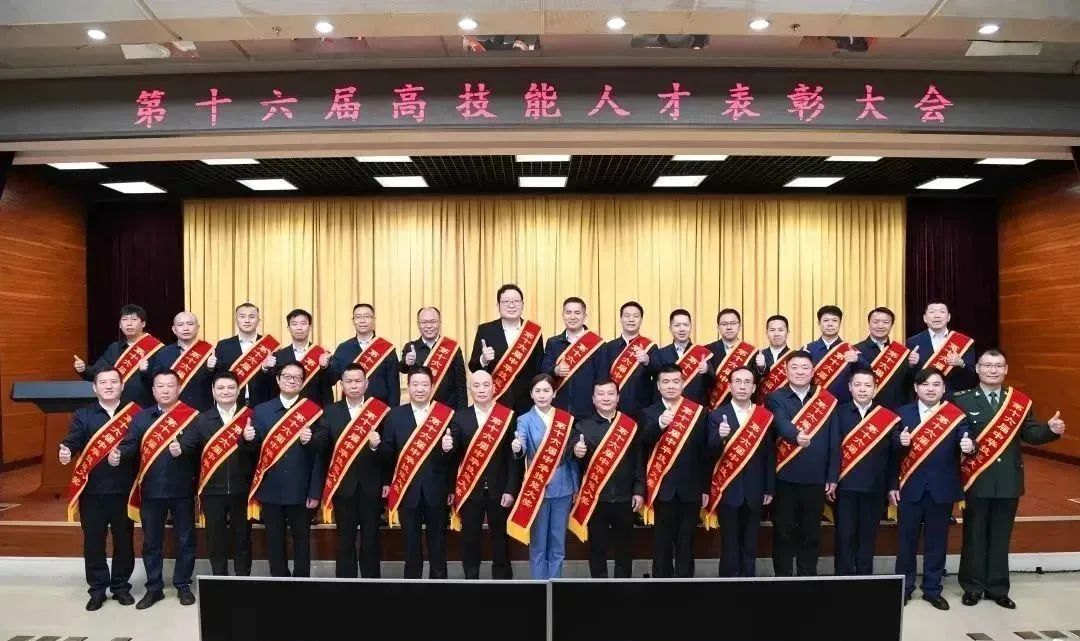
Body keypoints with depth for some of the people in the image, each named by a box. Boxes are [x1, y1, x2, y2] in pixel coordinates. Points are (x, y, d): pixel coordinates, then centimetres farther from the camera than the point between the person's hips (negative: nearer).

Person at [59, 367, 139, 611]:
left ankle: (121, 586, 23)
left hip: (124, 488, 0)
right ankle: (97, 589, 20)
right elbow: (73, 440, -11)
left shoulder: (135, 414, 2)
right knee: (93, 541, 7)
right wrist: (66, 451, -32)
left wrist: (124, 455, -23)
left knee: (124, 540, 9)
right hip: (92, 489, 0)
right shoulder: (82, 415, 5)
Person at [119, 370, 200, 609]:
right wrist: (118, 453, -22)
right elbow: (130, 445, -1)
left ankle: (183, 585, 23)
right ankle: (154, 587, 25)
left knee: (185, 539, 8)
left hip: (182, 489, -3)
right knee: (151, 540, 12)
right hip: (151, 489, 3)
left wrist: (182, 449, -32)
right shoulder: (142, 417, 8)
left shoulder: (192, 416, -4)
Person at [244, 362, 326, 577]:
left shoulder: (313, 411, -3)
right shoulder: (261, 410, 5)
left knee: (301, 539, 11)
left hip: (301, 489, -2)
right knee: (274, 540, 12)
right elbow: (254, 447, 1)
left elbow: (322, 452, -6)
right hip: (270, 489, 2)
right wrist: (248, 438, -18)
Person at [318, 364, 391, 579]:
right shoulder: (330, 412, 2)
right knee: (345, 539, 11)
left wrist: (377, 445, -26)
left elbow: (390, 450, -5)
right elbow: (322, 449, -2)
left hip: (371, 486, -1)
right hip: (342, 485, 1)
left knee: (371, 539, 9)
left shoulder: (380, 411, -3)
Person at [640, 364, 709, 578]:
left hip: (690, 488, 1)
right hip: (662, 487, -1)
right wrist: (659, 424, -39)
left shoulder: (698, 411, 2)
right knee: (662, 542, 7)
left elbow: (704, 451, 3)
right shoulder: (650, 412, 0)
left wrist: (705, 488, 3)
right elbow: (644, 441, -20)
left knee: (686, 543, 9)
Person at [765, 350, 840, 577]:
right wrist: (796, 435, -44)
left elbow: (835, 442, 5)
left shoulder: (827, 400, 4)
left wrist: (832, 477, 2)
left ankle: (808, 579, 24)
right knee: (783, 532, 6)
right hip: (785, 479, -1)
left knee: (811, 533, 12)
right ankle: (782, 579, 18)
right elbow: (781, 424, -22)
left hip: (816, 479, 2)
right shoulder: (776, 398, -1)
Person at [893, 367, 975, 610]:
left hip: (942, 488, 0)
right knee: (906, 539, 9)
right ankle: (903, 588, 22)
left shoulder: (957, 415, -1)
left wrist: (970, 447, -34)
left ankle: (932, 589, 24)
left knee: (937, 541, 10)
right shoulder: (903, 413, 2)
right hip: (910, 487, 0)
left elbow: (966, 443, -12)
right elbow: (891, 449, 0)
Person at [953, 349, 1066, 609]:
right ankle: (973, 587, 19)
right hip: (977, 479, -2)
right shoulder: (962, 400, -4)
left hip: (1008, 479, 3)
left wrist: (1051, 429, -17)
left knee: (1001, 537, 12)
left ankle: (998, 589, 23)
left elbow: (1030, 434, 1)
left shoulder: (1020, 401, 6)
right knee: (974, 535, 8)